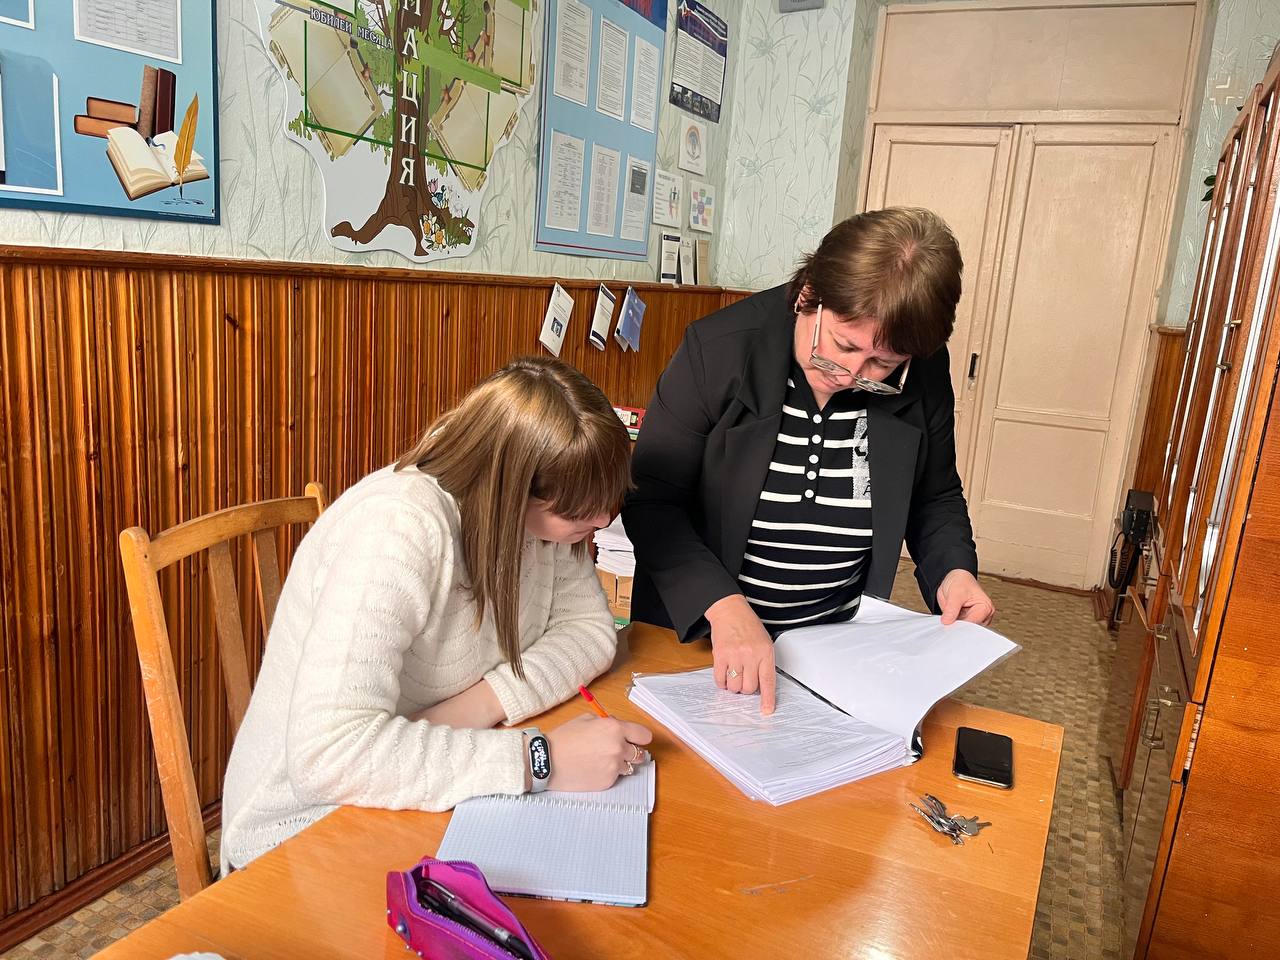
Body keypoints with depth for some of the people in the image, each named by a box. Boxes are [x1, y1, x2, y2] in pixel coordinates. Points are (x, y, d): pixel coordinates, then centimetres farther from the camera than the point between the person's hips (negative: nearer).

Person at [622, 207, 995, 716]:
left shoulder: (923, 376, -6)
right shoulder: (719, 348, -16)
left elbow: (936, 496, 11)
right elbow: (649, 501, -13)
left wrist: (954, 568, -8)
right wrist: (724, 606, -26)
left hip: (840, 649, 2)